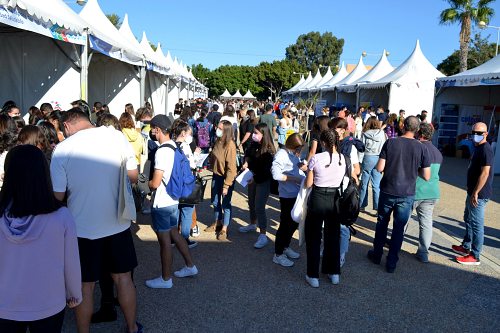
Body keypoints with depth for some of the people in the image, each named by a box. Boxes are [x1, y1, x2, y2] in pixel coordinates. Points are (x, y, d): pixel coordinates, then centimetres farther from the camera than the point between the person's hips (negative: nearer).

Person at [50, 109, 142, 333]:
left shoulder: (63, 149, -12)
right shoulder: (118, 137, -7)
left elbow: (57, 196, -10)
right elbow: (133, 177, 1)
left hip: (83, 228, -2)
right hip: (118, 224, 3)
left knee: (85, 286, 14)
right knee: (123, 278, 19)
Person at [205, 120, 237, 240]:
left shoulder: (230, 145, -22)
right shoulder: (218, 141, -2)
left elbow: (231, 167, -22)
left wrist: (226, 185, -21)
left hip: (227, 177, -7)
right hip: (216, 175, 7)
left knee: (225, 204, 5)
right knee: (215, 201, 19)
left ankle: (224, 229, 21)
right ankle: (217, 223, 40)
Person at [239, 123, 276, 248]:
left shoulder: (268, 150, -21)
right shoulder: (254, 145, -3)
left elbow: (267, 170, -22)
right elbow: (248, 154, 14)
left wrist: (254, 178, -29)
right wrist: (246, 162, -6)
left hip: (264, 181, -8)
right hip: (253, 178, 8)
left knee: (259, 207, -10)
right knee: (251, 203, 22)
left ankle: (263, 235, -2)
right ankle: (252, 224, 44)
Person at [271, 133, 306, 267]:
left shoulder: (293, 153, 11)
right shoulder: (281, 154, -15)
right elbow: (276, 174, -22)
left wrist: (304, 167, 0)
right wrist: (295, 178, -21)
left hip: (297, 194, 9)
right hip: (287, 195, -9)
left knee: (295, 222, 20)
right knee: (285, 224, 1)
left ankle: (285, 247, 39)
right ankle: (278, 255, 16)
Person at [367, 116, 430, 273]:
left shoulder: (390, 143, -9)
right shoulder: (421, 148, -7)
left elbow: (379, 168, -10)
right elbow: (426, 176, -4)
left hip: (387, 191, 0)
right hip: (407, 195, 0)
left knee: (382, 224, 18)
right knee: (399, 228, 10)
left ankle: (376, 255, 31)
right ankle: (391, 263, 17)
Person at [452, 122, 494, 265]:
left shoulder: (486, 150, -18)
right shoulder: (478, 148, 13)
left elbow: (485, 173, -24)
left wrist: (475, 193, -23)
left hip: (478, 194, -11)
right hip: (473, 192, 11)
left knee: (476, 224, -3)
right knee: (468, 219, 21)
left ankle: (475, 256, 6)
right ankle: (466, 247, 35)